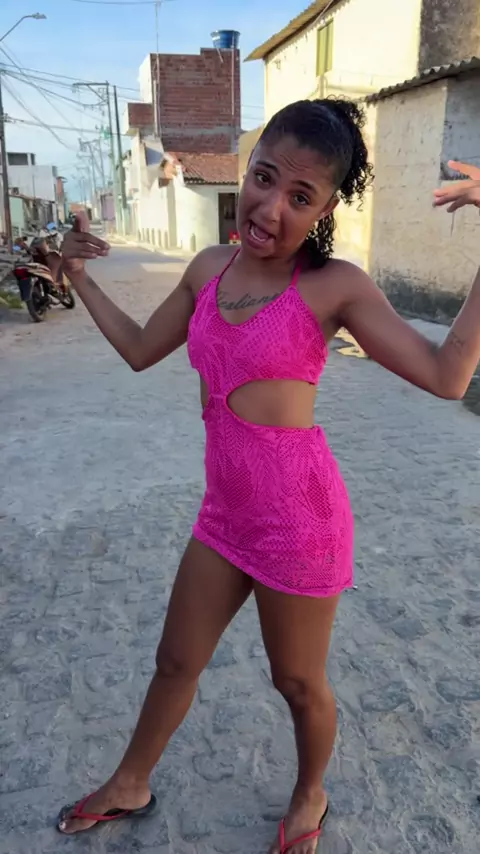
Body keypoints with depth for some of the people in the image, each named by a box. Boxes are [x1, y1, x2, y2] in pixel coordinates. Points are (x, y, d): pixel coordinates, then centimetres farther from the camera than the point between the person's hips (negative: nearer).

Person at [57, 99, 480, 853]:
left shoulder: (334, 286, -14)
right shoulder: (208, 269, 2)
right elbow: (140, 351, 15)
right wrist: (80, 276, 13)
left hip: (299, 516, -5)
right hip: (226, 510, 6)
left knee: (299, 683, 18)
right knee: (176, 661, 23)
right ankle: (130, 787, 51)